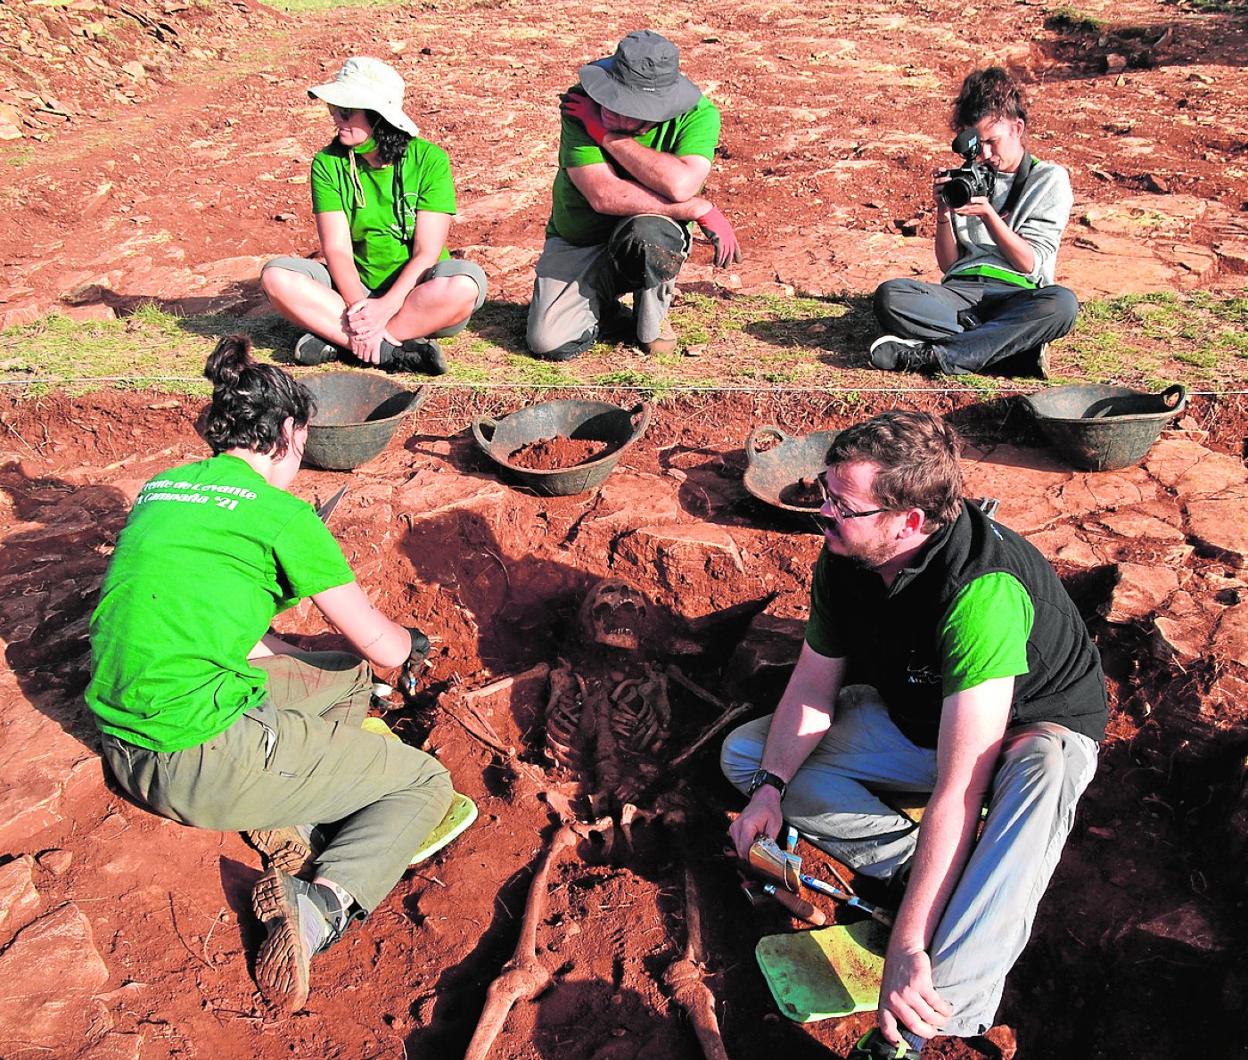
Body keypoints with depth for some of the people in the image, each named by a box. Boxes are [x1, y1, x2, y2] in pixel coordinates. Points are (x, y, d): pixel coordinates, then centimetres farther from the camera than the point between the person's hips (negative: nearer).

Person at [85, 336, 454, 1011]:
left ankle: (281, 814, 2)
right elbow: (383, 646, -4)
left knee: (348, 678, 24)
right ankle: (320, 901, -20)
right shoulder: (279, 513, -11)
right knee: (425, 785, 5)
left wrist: (290, 656, 23)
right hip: (200, 762, -8)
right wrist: (416, 643, 20)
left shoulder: (159, 488, 10)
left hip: (121, 747, 8)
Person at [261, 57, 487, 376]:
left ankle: (337, 341, -25)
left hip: (415, 292, -2)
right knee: (275, 276, -21)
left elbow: (427, 252, -14)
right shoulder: (328, 163, -1)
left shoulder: (429, 160, -9)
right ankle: (395, 352, -32)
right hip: (353, 289, 3)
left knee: (465, 283, -34)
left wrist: (386, 307, -27)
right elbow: (337, 248, -9)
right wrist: (358, 308, -27)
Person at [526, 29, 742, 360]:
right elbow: (604, 195, -31)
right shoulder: (581, 106, -20)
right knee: (551, 343, -19)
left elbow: (681, 185, -37)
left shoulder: (698, 114, -18)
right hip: (578, 243, 1)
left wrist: (606, 134, -29)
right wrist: (702, 209, -29)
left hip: (650, 243, 0)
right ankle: (599, 303, 18)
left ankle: (652, 320, -3)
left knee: (647, 229, -37)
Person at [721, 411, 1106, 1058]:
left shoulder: (983, 591, -39)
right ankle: (916, 867, -13)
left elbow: (959, 790, -42)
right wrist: (769, 788, -21)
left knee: (1038, 773, -43)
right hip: (916, 716, 6)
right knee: (744, 753, -3)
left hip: (1032, 727, -6)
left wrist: (907, 944, -42)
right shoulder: (845, 555, -18)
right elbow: (813, 683, -5)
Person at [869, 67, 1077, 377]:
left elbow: (1030, 263, 1)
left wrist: (987, 213, -10)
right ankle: (1017, 347, -32)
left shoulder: (1050, 179, 12)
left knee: (1062, 303, -37)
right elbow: (948, 264, 14)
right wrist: (943, 214, -4)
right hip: (961, 291, 2)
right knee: (889, 295, -29)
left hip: (1017, 296, -2)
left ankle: (932, 356, -38)